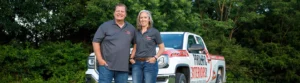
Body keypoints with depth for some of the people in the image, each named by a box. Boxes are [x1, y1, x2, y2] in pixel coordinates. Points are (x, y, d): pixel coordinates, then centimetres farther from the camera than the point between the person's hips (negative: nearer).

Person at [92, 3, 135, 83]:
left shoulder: (131, 28, 12)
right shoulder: (105, 26, 0)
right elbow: (96, 41, -2)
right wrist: (100, 59, -8)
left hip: (123, 67, 4)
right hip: (106, 65, -3)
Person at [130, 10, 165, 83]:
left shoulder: (154, 32, 0)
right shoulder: (137, 32, 13)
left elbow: (162, 48, 1)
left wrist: (155, 57, -12)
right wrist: (131, 58, 6)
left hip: (150, 63, -4)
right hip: (137, 63, 4)